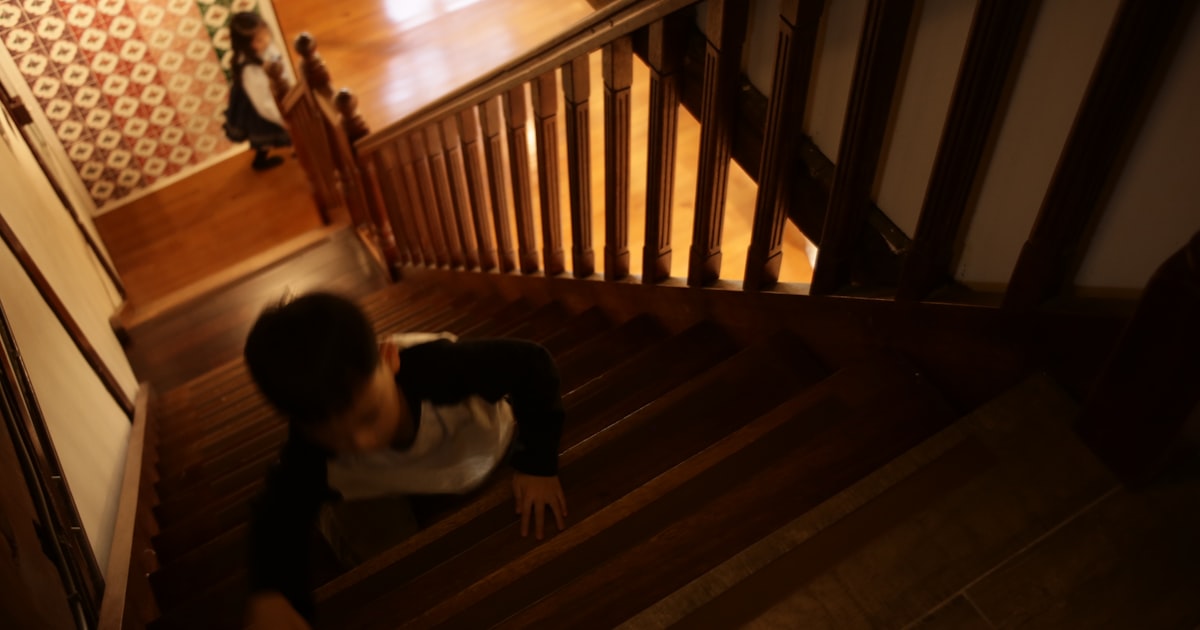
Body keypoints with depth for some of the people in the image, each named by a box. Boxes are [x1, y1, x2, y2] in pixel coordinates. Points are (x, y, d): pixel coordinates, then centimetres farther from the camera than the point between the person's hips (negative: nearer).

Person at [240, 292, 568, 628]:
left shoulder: (433, 365, -48)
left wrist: (538, 465, -33)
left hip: (492, 446, -1)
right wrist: (269, 595, -53)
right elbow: (281, 514, -33)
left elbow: (532, 361, -36)